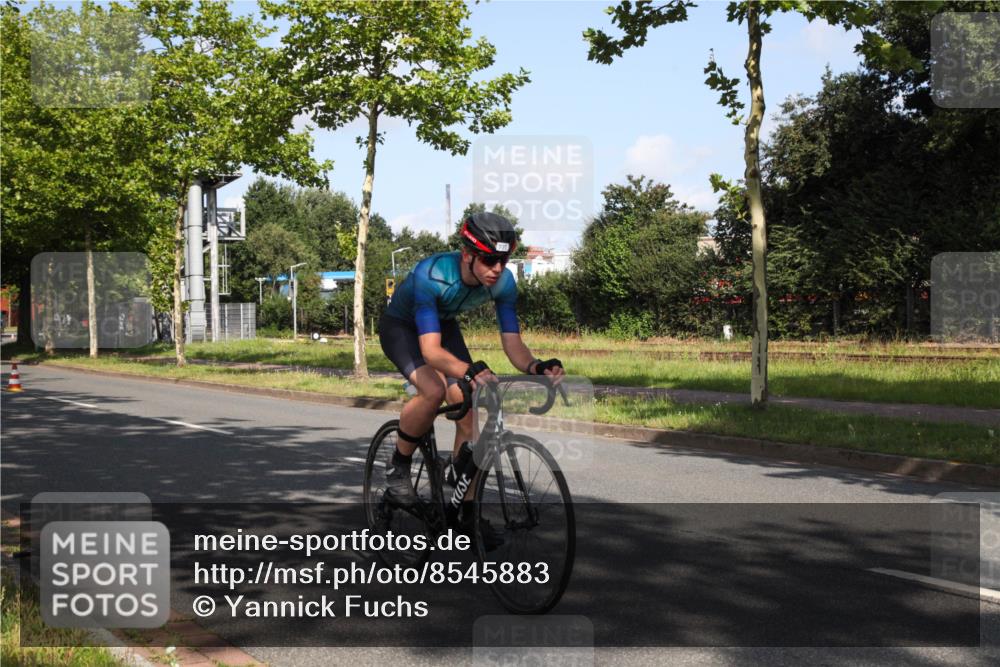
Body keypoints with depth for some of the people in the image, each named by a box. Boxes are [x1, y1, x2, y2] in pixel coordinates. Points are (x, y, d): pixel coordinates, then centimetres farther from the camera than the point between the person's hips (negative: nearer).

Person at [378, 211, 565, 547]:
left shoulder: (503, 281, -24)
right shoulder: (432, 275, -40)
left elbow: (512, 342, -22)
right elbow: (431, 350, -47)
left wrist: (537, 366, -43)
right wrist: (469, 371, -65)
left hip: (444, 325, 5)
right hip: (401, 327, -5)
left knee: (469, 411, -9)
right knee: (434, 390, -33)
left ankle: (467, 511, 2)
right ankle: (397, 467, -7)